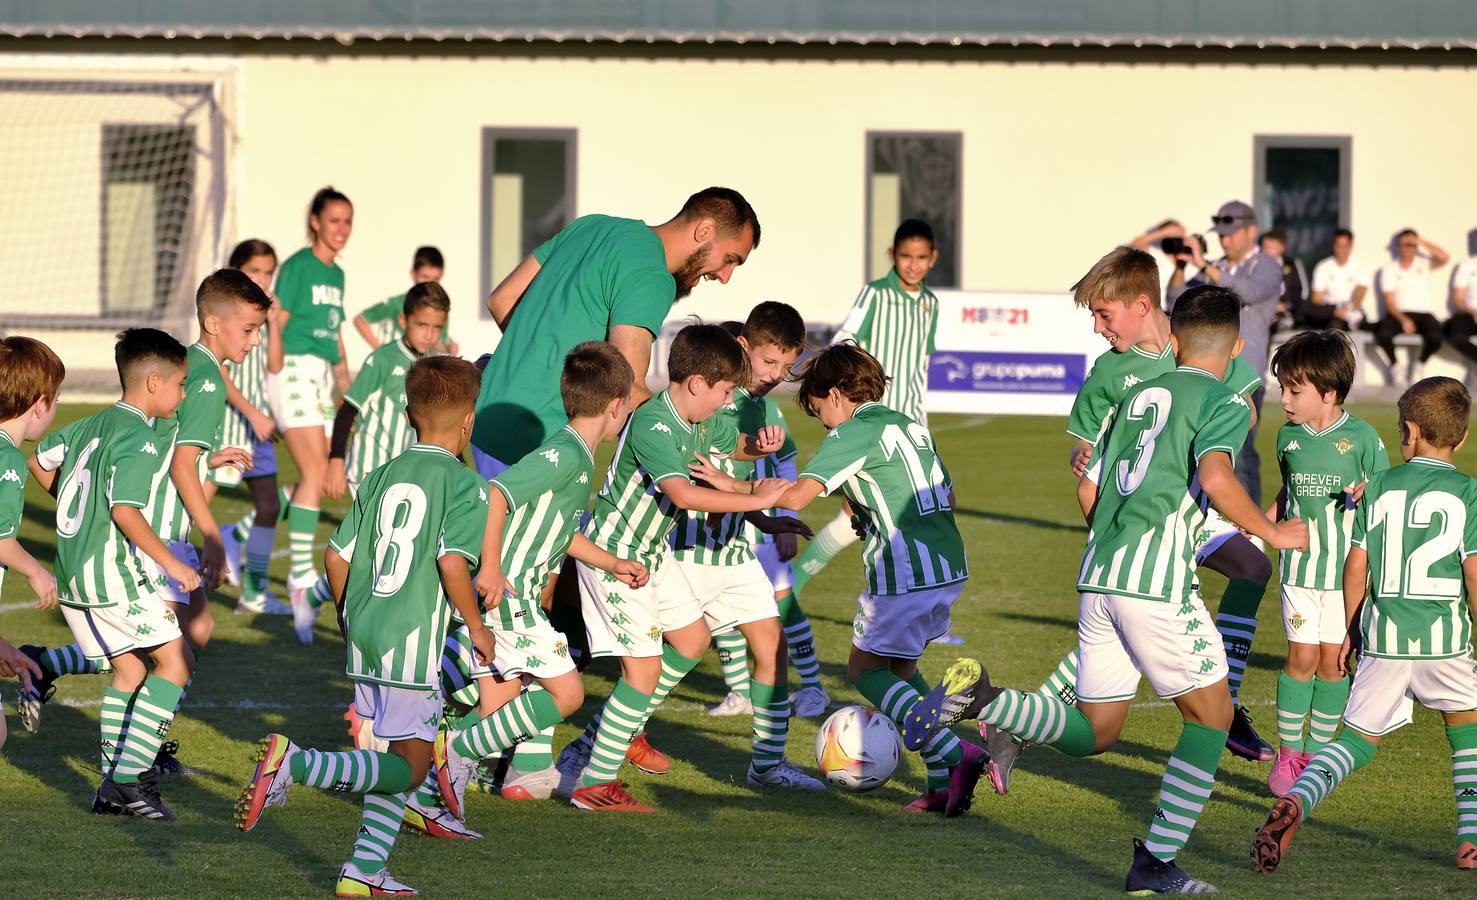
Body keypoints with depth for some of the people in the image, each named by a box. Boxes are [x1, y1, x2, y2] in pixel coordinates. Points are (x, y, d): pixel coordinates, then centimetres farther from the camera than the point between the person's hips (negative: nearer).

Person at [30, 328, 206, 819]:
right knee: (174, 662, -2)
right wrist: (170, 563, -22)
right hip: (114, 574, -9)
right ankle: (128, 775, -10)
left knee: (130, 668, 16)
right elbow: (125, 511, -25)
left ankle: (115, 787, 15)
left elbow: (41, 460, 23)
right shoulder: (140, 440, -15)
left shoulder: (93, 425, 12)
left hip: (74, 572, 9)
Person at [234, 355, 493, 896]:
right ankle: (297, 763, -22)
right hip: (414, 641, -7)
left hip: (364, 636, 7)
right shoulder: (465, 485, -7)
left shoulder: (381, 477, 11)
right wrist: (477, 627, -6)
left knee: (399, 760, 19)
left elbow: (336, 555, 11)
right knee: (408, 767, -3)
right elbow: (453, 564, -20)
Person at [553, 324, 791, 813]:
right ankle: (593, 783, -4)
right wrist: (756, 500, -35)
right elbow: (682, 494, -40)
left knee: (692, 639, 19)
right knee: (643, 666, -12)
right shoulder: (654, 426, -28)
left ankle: (623, 726, 33)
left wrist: (760, 445, -2)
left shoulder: (703, 421, 2)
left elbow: (736, 444, 23)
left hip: (651, 550, 10)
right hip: (613, 552, -10)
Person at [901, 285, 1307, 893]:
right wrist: (1272, 533, -8)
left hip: (1098, 576, 6)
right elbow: (1214, 476, -20)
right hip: (1159, 581, -6)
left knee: (1092, 733, 13)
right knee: (1211, 714, 10)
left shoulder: (1138, 396, 20)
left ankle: (978, 698, -9)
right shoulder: (1225, 403, -1)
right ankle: (1156, 863, 3)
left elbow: (1088, 490, 23)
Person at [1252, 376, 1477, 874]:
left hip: (1382, 637, 2)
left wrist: (1350, 629, 21)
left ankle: (1294, 802, -19)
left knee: (1358, 740, 7)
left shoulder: (1379, 488, 6)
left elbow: (1356, 566, 8)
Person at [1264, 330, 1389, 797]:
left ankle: (1317, 752, 15)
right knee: (1302, 656, -3)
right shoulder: (1289, 436, 3)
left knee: (1332, 659, 3)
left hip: (1346, 566, -2)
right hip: (1300, 564, 2)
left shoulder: (1361, 437, -7)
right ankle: (1288, 753, 6)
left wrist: (1366, 493, -18)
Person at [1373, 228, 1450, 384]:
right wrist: (1403, 320, -18)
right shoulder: (1389, 269, 8)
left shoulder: (1424, 263, 11)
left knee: (1435, 338, -32)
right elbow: (1389, 301, -1)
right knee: (1383, 334, -34)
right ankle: (1394, 366, -2)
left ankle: (1420, 364, 2)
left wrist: (1422, 242, -6)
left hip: (1424, 313, 1)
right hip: (1398, 313, -1)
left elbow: (1445, 258, -10)